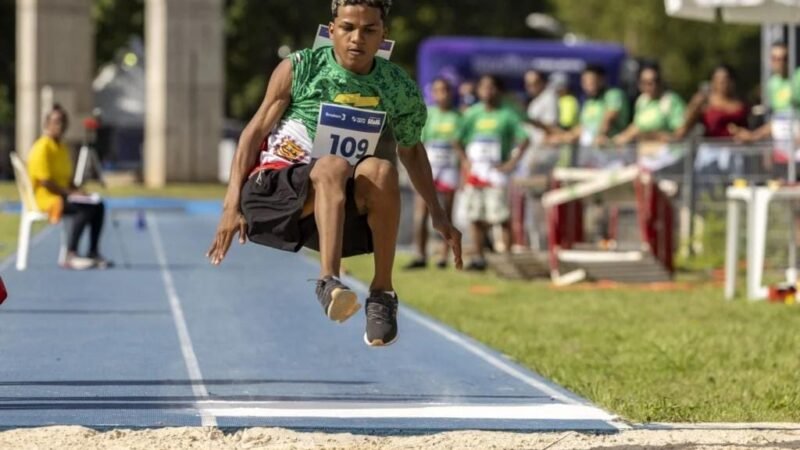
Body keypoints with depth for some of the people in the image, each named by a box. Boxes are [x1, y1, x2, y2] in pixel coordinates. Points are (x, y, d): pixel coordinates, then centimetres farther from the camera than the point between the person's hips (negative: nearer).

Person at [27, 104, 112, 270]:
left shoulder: (62, 148, 17)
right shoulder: (42, 148, -13)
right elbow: (45, 182, -20)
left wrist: (76, 191, 1)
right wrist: (70, 193, -18)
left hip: (64, 195, 9)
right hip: (46, 198, -9)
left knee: (98, 205, -7)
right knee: (85, 208, -29)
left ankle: (93, 253, -4)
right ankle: (70, 256, -31)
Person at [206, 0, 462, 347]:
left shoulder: (399, 89, 3)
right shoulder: (299, 69, -3)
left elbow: (412, 151, 19)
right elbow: (256, 130, 0)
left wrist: (437, 215, 16)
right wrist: (232, 203, -8)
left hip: (341, 206, 3)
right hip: (274, 187, -3)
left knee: (380, 171, -29)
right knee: (333, 166, -34)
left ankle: (382, 293, -20)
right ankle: (329, 282, -51)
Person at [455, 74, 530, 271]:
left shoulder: (507, 115, 0)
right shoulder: (473, 114, 11)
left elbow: (524, 140, -5)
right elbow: (458, 141, 16)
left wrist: (512, 163, -10)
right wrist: (464, 160, 4)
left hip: (496, 170, -4)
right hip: (474, 171, 4)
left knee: (501, 215, -10)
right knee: (475, 216, 4)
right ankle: (478, 257, 9)